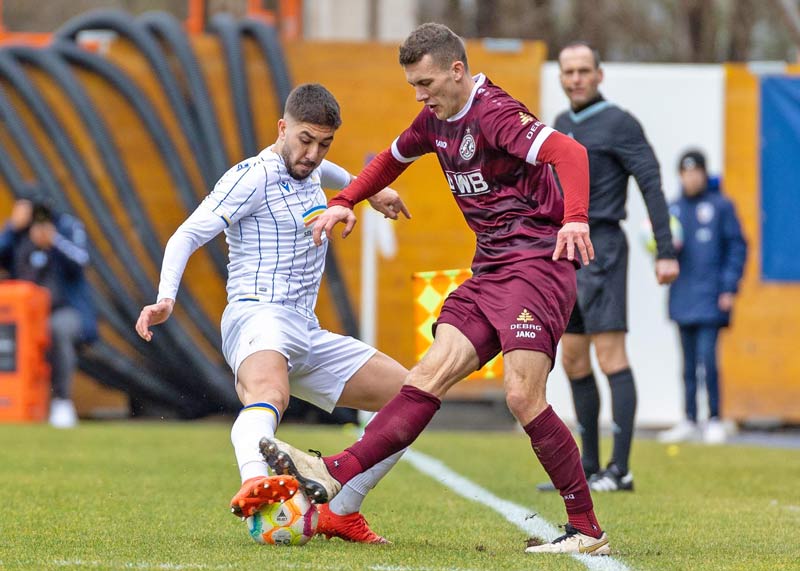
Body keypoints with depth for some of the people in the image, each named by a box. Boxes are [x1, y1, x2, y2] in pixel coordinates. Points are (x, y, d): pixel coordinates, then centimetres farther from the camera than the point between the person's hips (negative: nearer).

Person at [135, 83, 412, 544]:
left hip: (307, 332, 9)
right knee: (270, 392, -43)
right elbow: (189, 235, -14)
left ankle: (341, 513, 8)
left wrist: (369, 191, 59)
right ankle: (254, 482, -74)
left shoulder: (310, 172, 17)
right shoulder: (254, 176, -7)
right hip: (259, 317, -9)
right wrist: (167, 299, -28)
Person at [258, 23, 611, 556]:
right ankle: (335, 475, -16)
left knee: (523, 396, -16)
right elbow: (393, 157, 35)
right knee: (430, 375, -4)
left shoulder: (495, 113, -14)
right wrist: (344, 202, 23)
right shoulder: (435, 121, 13)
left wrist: (575, 218, -44)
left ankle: (587, 532, -9)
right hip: (490, 268, 8)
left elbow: (569, 152, -29)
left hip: (537, 263, -8)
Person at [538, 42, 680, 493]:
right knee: (573, 363, 8)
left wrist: (666, 252, -18)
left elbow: (652, 186, -11)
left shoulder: (619, 124, -6)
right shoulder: (560, 127, 17)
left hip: (602, 248, -8)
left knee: (610, 356, -12)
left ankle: (620, 469, -14)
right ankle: (589, 468, 15)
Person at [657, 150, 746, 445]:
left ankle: (715, 420, -2)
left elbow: (737, 247, -2)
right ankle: (689, 421, 14)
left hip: (710, 298, -5)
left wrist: (729, 287, -9)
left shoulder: (721, 206, -2)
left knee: (707, 358, -11)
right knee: (689, 362, 9)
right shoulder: (673, 209, 12)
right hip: (682, 297, 5)